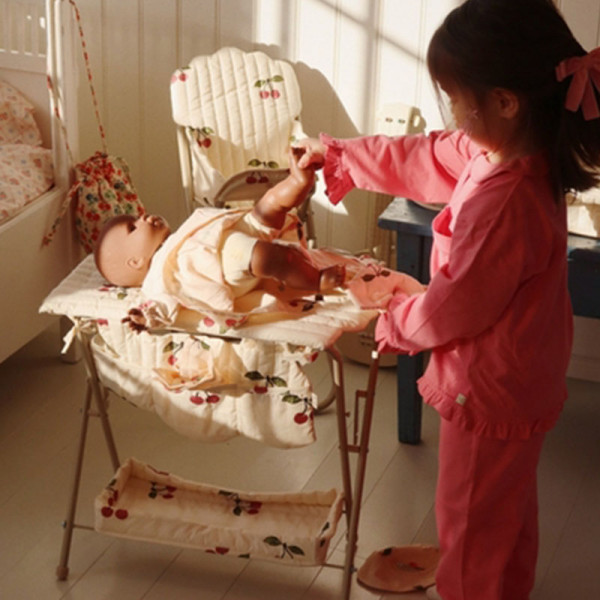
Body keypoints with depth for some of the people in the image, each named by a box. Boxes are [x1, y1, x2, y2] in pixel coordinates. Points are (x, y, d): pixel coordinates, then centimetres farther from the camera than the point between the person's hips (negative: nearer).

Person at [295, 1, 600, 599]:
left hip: (490, 393, -9)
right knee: (507, 506, 30)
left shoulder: (505, 204, -37)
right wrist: (336, 155, 17)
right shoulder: (491, 151, -8)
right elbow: (421, 157, 8)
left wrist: (397, 325, -6)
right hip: (518, 378, 9)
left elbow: (456, 305, -26)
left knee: (470, 516, 15)